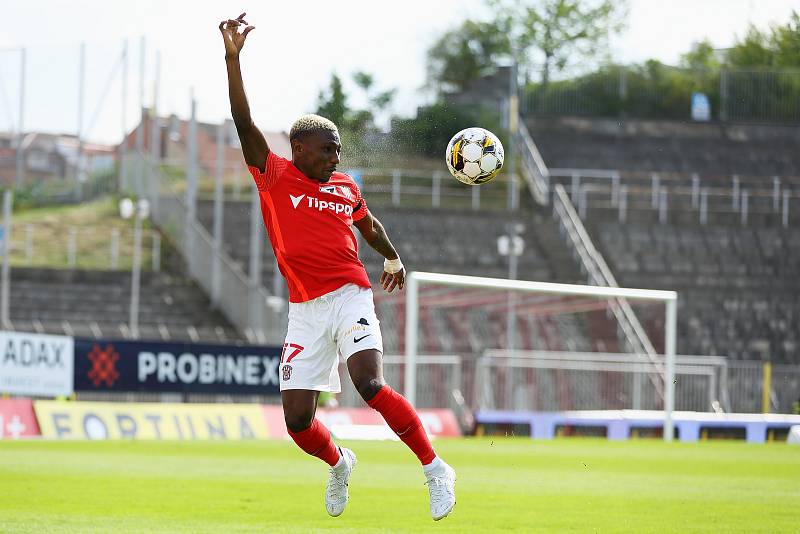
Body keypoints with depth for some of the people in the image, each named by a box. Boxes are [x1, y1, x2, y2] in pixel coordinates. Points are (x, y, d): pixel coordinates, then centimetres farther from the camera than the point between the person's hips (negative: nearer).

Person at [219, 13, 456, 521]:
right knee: (298, 422, -4)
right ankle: (339, 464, 30)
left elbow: (368, 223, 34)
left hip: (350, 298, 0)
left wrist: (394, 258, 27)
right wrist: (233, 57, -20)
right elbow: (244, 121, -11)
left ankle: (435, 469, -14)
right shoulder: (274, 175, 2)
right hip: (305, 310, 0)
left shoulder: (345, 188, 11)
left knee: (371, 385, -24)